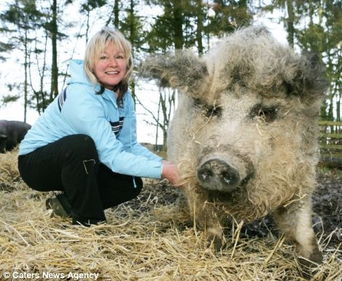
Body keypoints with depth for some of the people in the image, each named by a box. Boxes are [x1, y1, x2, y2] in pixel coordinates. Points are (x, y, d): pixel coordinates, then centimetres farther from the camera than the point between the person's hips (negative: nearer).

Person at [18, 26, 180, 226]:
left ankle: (68, 204, 9)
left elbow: (129, 146, -6)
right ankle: (88, 221, -18)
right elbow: (111, 155, -35)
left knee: (132, 184, -8)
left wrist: (163, 164, -22)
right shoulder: (81, 96, -30)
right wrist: (162, 171, -37)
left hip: (76, 163, 7)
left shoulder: (124, 96, -5)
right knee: (82, 144, -36)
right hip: (35, 162, -7)